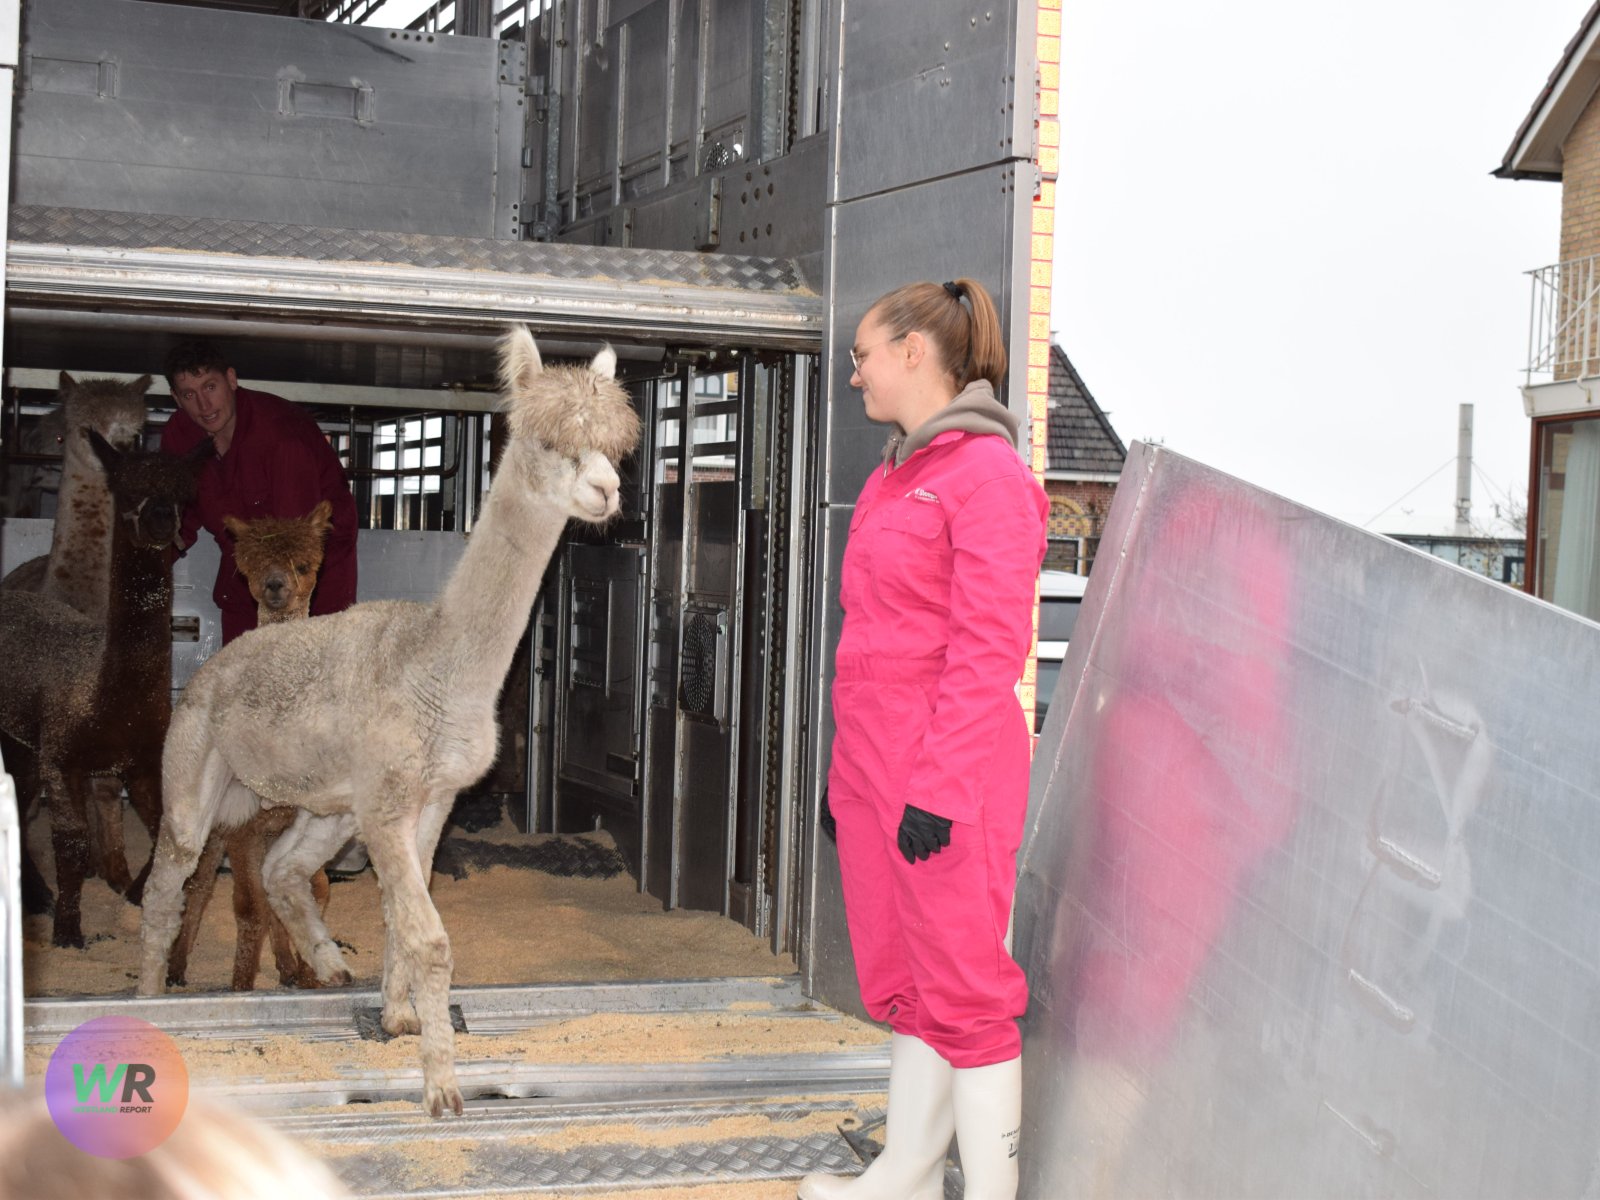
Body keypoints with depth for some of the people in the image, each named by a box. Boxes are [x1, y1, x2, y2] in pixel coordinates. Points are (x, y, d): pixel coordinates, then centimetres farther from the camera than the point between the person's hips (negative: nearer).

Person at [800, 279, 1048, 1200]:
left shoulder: (988, 473, -11)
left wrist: (939, 787, -19)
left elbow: (989, 648, -16)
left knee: (963, 986, -3)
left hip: (948, 768, -9)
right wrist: (847, 771, 18)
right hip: (874, 761, 9)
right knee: (899, 980, 14)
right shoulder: (893, 479, 16)